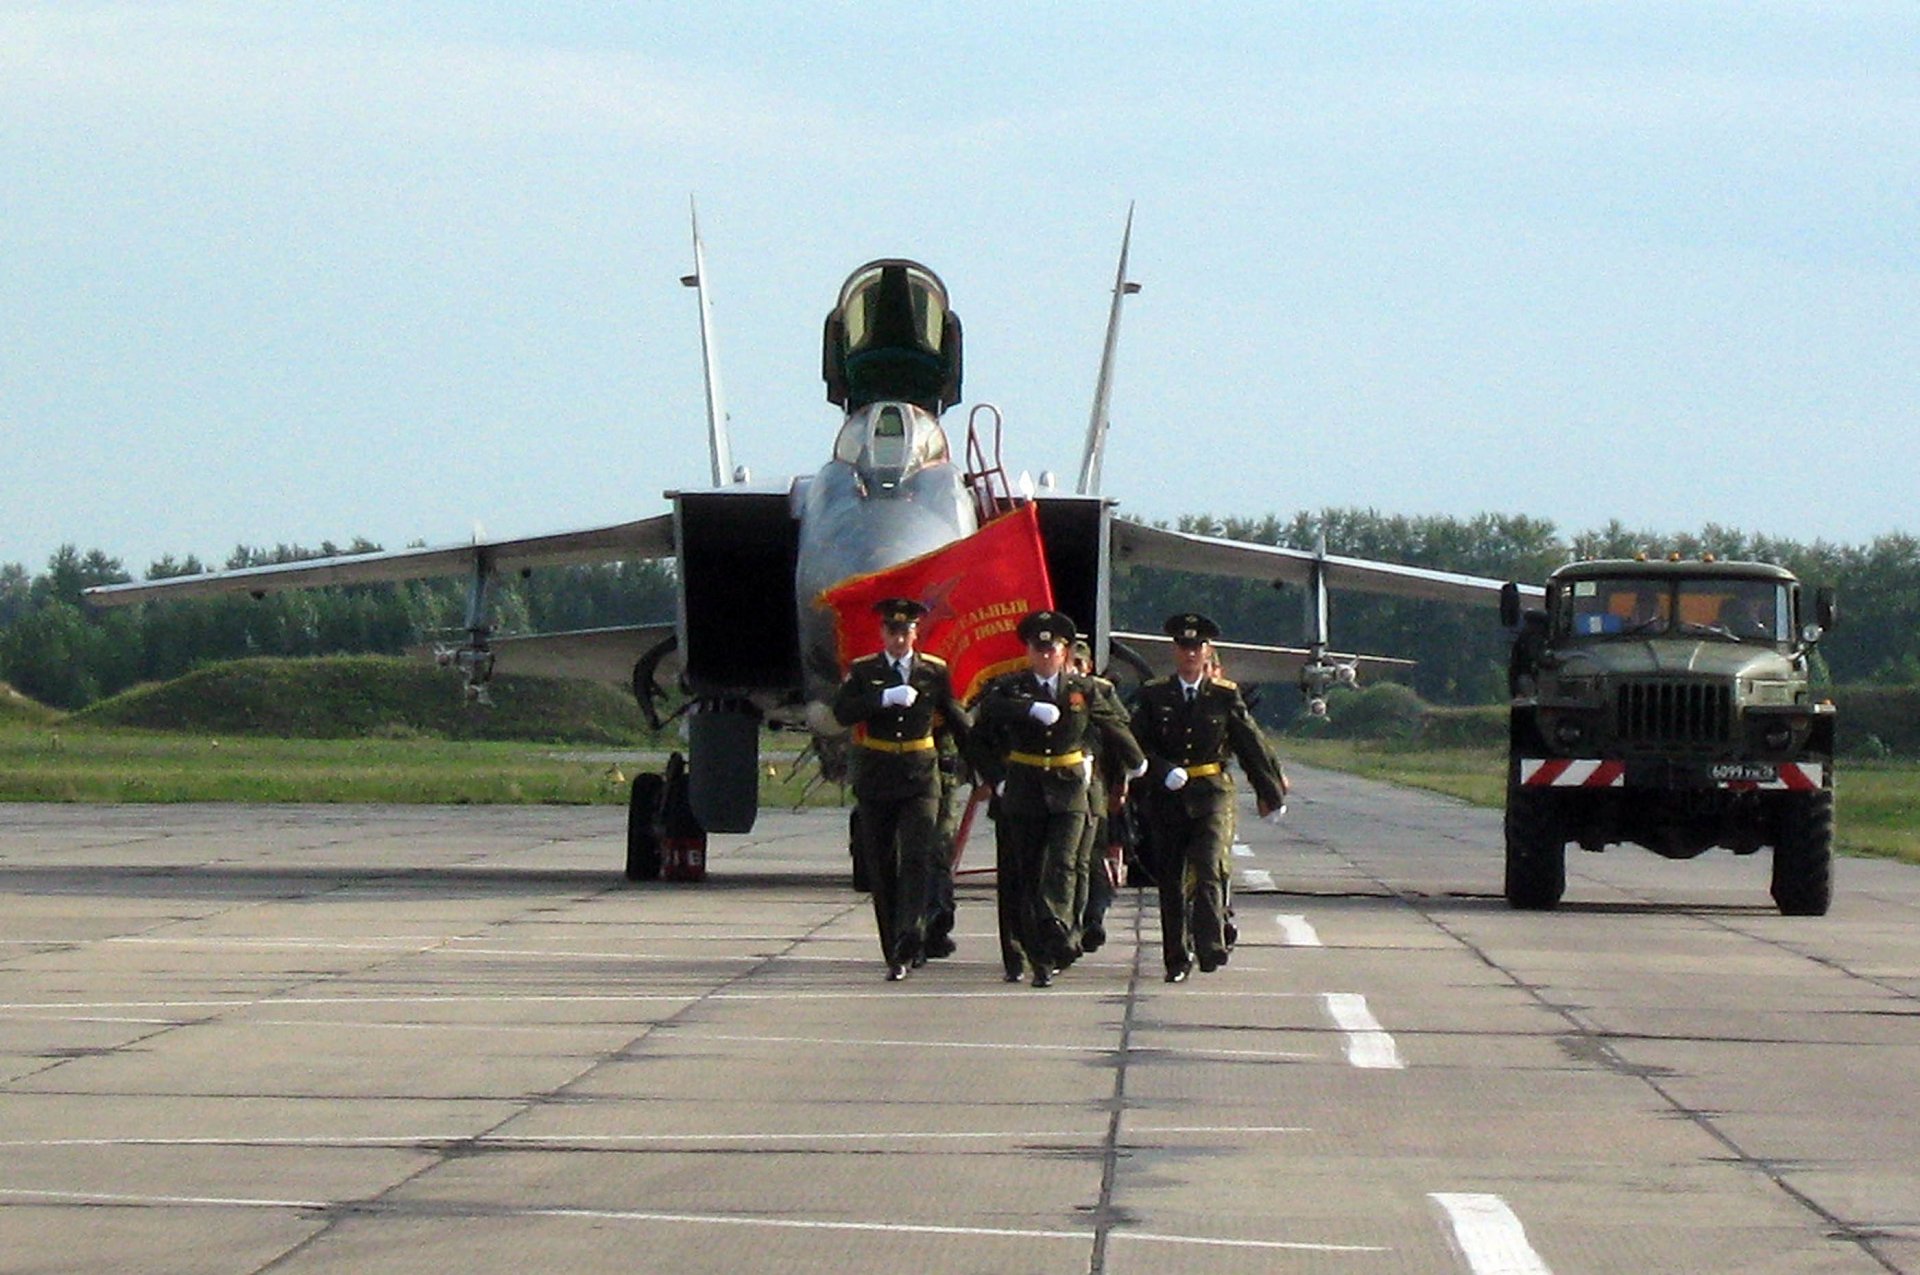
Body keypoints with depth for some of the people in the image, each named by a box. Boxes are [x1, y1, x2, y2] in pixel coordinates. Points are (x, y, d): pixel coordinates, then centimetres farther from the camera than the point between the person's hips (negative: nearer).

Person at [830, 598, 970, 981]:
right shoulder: (863, 671, 6)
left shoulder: (934, 671, 7)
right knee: (882, 867, 4)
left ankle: (908, 944, -25)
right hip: (876, 778, 1)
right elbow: (842, 712, -9)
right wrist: (885, 698, -19)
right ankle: (896, 951, 13)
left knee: (918, 858, -16)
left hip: (920, 778, -1)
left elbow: (954, 717, 20)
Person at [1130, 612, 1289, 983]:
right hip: (1166, 798, 2)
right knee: (1172, 881, 4)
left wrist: (1272, 792, 16)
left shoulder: (1225, 696, 5)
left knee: (1208, 869, -18)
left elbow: (1252, 744, 11)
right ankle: (1177, 958, 12)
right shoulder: (1154, 695, 6)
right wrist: (1164, 772, -16)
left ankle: (1210, 949, -18)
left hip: (1211, 796, -2)